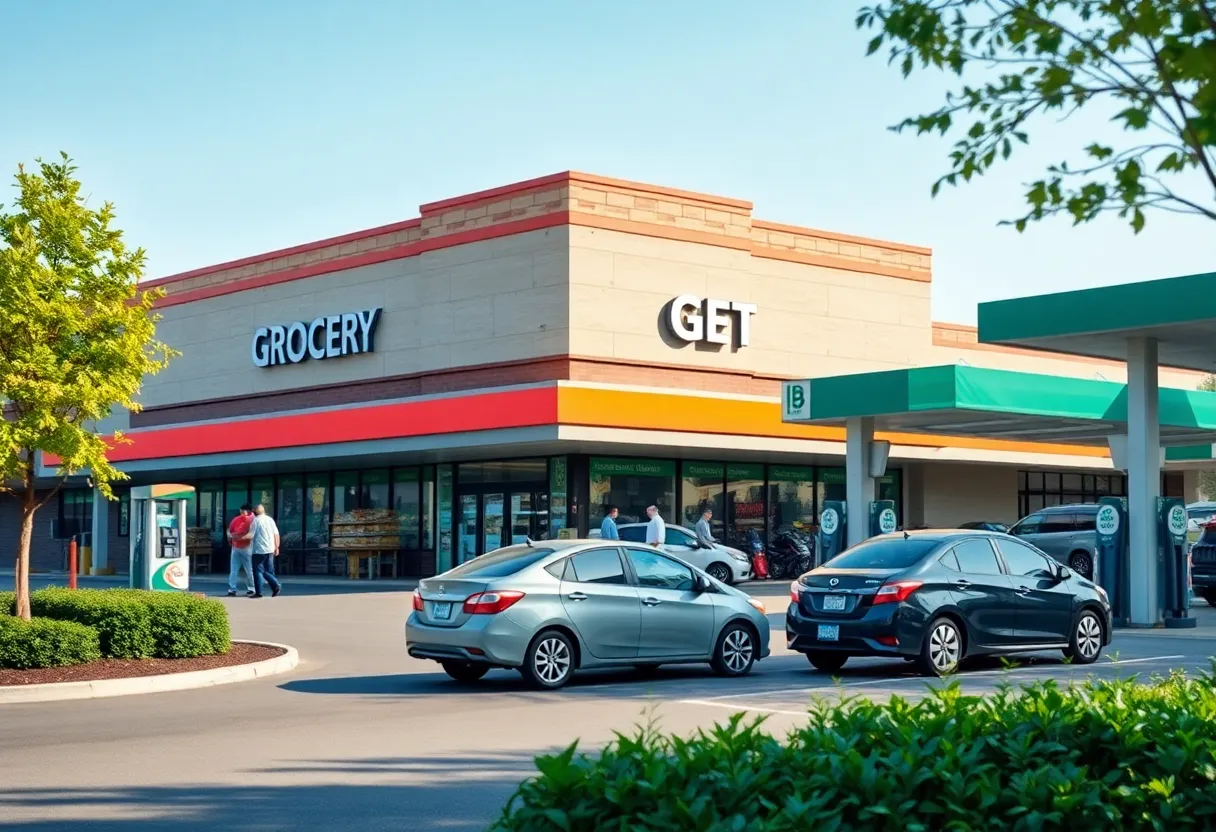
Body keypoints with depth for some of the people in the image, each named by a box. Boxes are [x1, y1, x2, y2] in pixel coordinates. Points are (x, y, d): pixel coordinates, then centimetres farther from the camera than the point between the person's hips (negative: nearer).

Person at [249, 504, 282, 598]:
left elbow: (251, 535, -12)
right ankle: (276, 585, -1)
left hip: (259, 549, -6)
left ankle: (258, 592, -1)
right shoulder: (270, 519, 9)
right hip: (270, 549, 6)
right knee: (267, 571, 15)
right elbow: (276, 534, 8)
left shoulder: (255, 520, -7)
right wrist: (276, 547, 15)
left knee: (258, 571, 1)